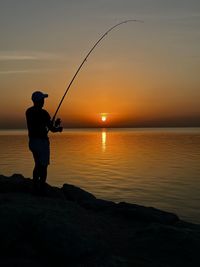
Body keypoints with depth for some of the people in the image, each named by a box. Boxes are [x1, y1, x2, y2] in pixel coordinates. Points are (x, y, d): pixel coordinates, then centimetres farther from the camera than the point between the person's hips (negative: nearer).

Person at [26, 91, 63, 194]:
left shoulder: (28, 112, 8)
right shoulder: (43, 113, -16)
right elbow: (52, 129, -13)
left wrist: (54, 124, 16)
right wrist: (57, 128, 10)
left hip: (32, 142, 8)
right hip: (42, 142, -8)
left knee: (38, 165, 19)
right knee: (43, 166, 1)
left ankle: (35, 189, 25)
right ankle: (41, 190, 5)